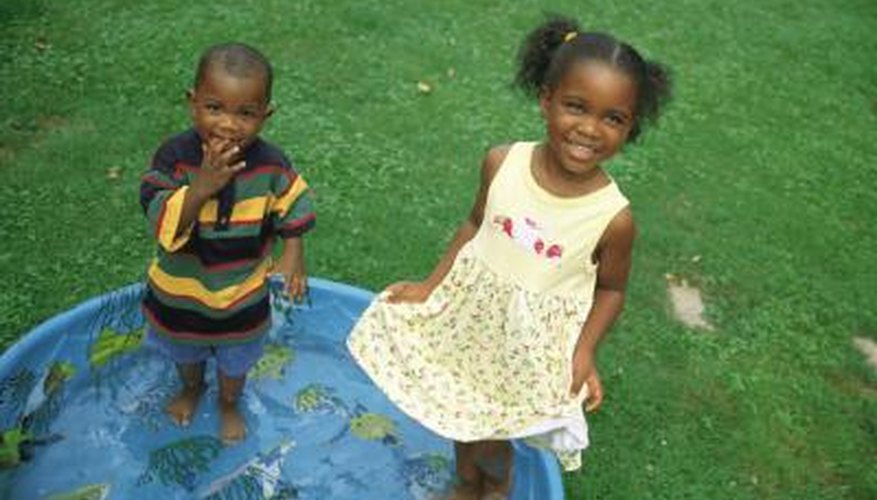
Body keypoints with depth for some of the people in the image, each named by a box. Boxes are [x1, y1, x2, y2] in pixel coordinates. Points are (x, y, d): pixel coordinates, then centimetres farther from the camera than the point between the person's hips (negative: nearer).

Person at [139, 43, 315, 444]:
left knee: (235, 361, 28)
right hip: (180, 290, 0)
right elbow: (163, 225, -33)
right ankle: (191, 388, 65)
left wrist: (293, 256, -12)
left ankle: (229, 404, 59)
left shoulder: (271, 164, -22)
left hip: (243, 294, 0)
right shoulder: (174, 157, -27)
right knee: (186, 353, 32)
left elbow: (292, 210, -4)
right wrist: (201, 187, -46)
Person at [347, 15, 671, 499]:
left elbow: (611, 289, -6)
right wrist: (431, 286, -1)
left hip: (533, 344, -3)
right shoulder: (502, 163, -18)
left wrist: (584, 351, -17)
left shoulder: (614, 218, -24)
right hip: (472, 312, 3)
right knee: (461, 411, 24)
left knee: (489, 434, 13)